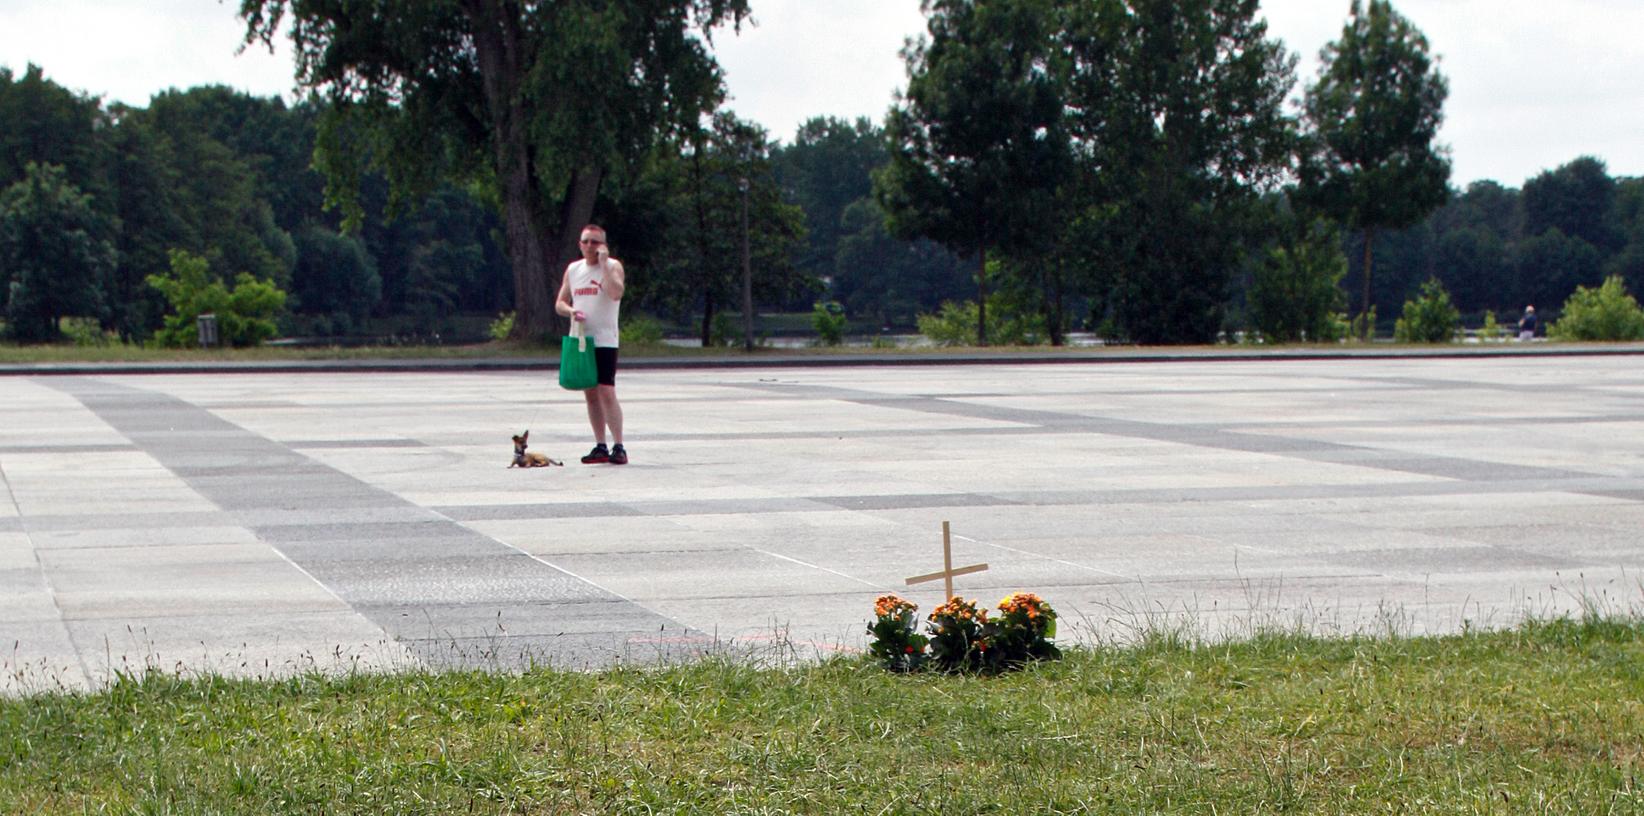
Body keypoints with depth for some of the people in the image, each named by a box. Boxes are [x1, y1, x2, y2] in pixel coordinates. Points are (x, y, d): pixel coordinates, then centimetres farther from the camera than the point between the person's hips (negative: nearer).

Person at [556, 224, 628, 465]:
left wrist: (603, 263, -19)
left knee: (606, 392, -14)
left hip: (604, 341, -6)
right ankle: (600, 447, 12)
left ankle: (618, 447, -12)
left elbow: (616, 293, -22)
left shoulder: (613, 266, -3)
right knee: (590, 394, 7)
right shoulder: (573, 269, 13)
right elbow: (559, 303, 15)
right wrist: (571, 311, -7)